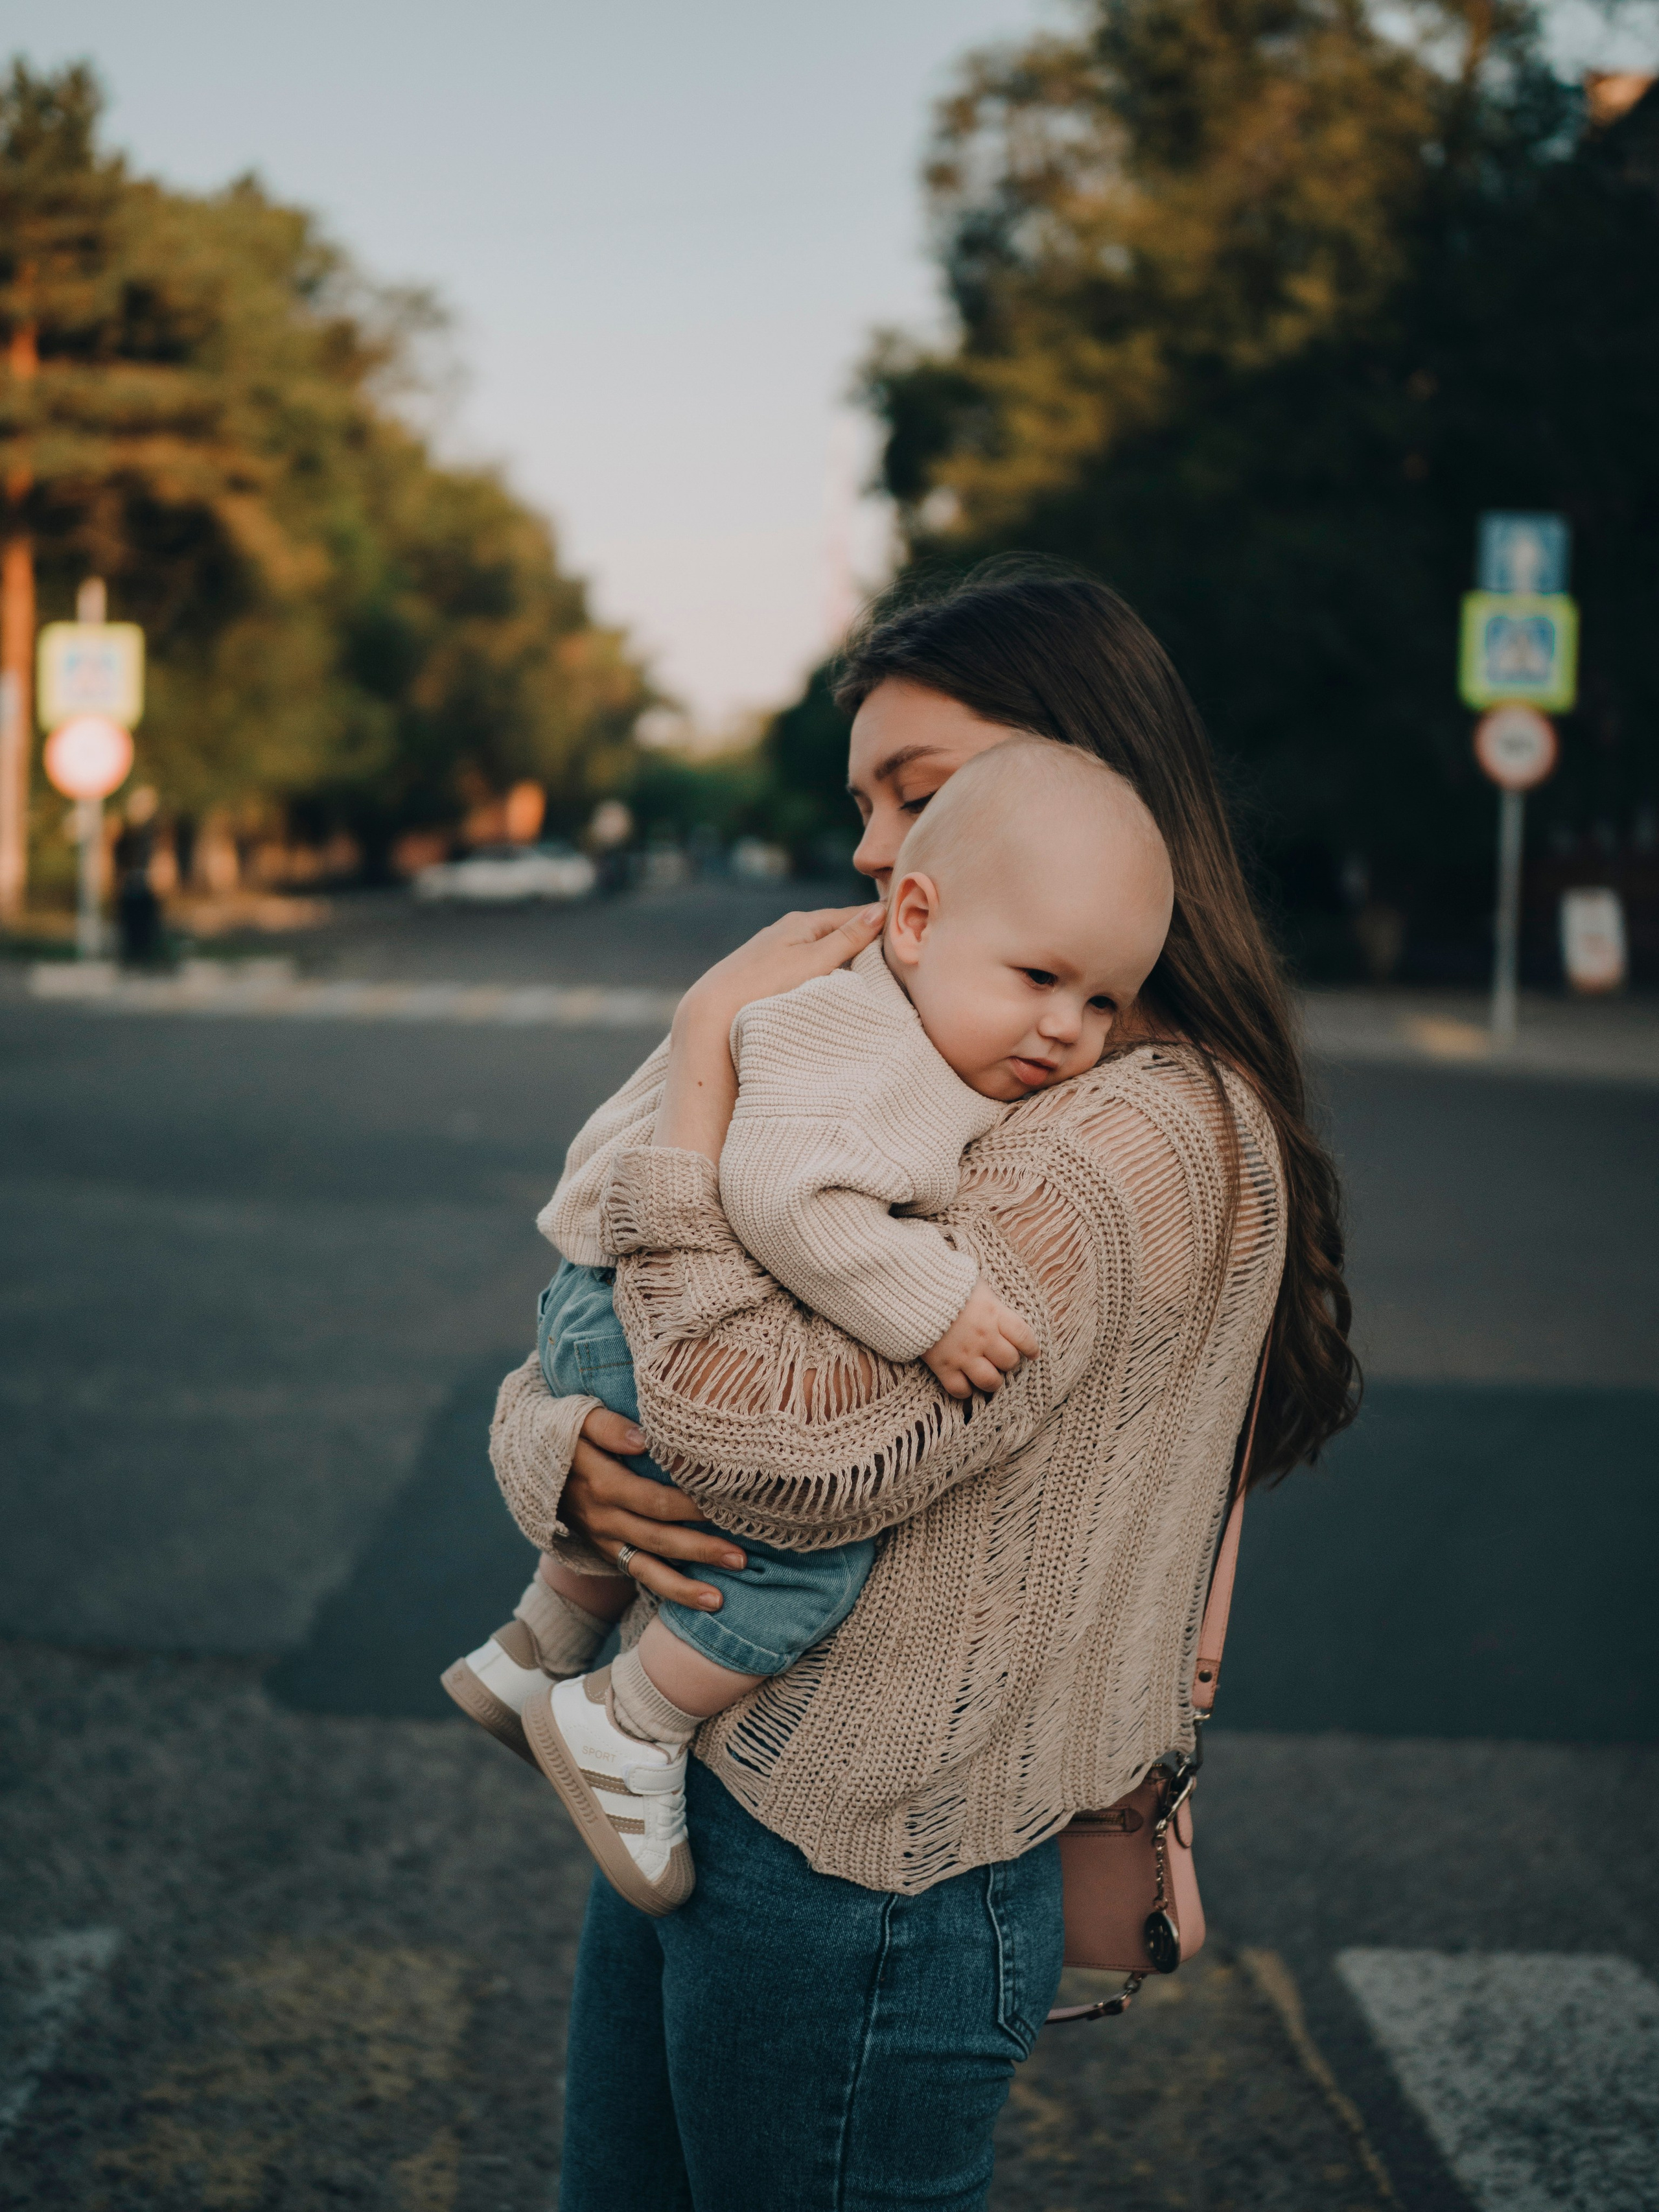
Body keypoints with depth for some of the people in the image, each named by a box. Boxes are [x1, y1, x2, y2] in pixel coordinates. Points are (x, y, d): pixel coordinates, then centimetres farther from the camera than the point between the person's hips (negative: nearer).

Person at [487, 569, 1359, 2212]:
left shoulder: (1153, 1131, -18)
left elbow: (772, 1450, -27)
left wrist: (706, 1061, -17)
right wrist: (559, 1454, -11)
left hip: (857, 1885, -8)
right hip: (673, 1800, 8)